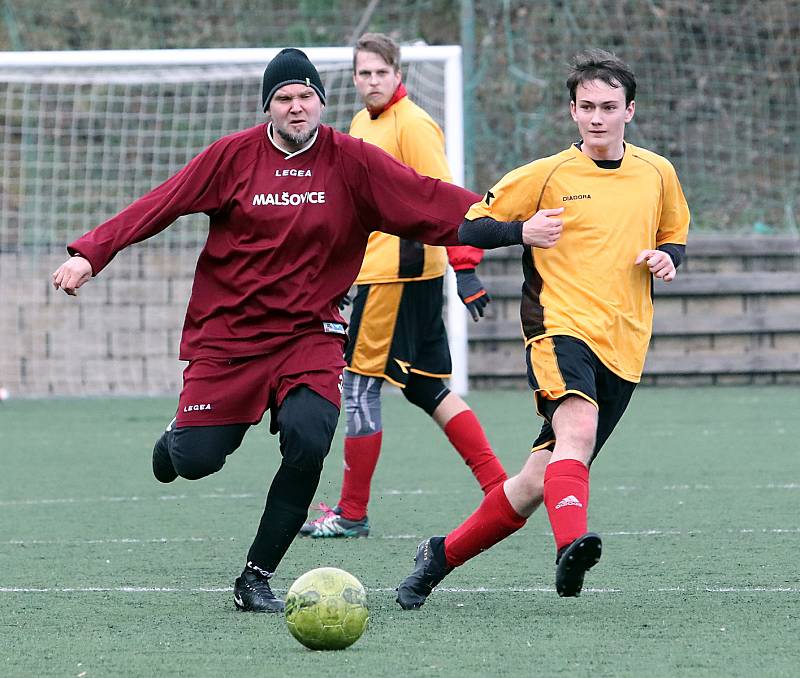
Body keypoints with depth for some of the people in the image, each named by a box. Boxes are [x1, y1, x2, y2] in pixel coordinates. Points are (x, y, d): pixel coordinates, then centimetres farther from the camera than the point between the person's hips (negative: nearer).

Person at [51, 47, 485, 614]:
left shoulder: (353, 162, -3)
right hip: (227, 331, 0)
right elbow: (159, 206, -5)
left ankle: (257, 577, -5)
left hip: (310, 332, 0)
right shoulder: (234, 156, -4)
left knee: (309, 443, -22)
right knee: (196, 461, -6)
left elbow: (427, 200, -9)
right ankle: (179, 439, 36)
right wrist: (90, 254, -14)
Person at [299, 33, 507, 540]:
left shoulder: (413, 125, -13)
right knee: (428, 388, 11)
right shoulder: (362, 124, 15)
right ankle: (499, 488, 11)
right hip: (375, 269, 9)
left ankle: (352, 513, 3)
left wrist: (465, 267, -24)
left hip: (397, 274, -9)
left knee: (361, 384, -4)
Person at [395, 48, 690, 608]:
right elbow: (468, 227, 4)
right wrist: (523, 231, -15)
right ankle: (572, 543, -56)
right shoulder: (547, 175, 1)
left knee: (538, 481, 3)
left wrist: (665, 259, 3)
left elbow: (675, 238, 27)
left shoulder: (658, 174, 11)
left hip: (624, 347, 4)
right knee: (578, 426, -35)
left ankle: (443, 554, 20)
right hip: (561, 326, -4)